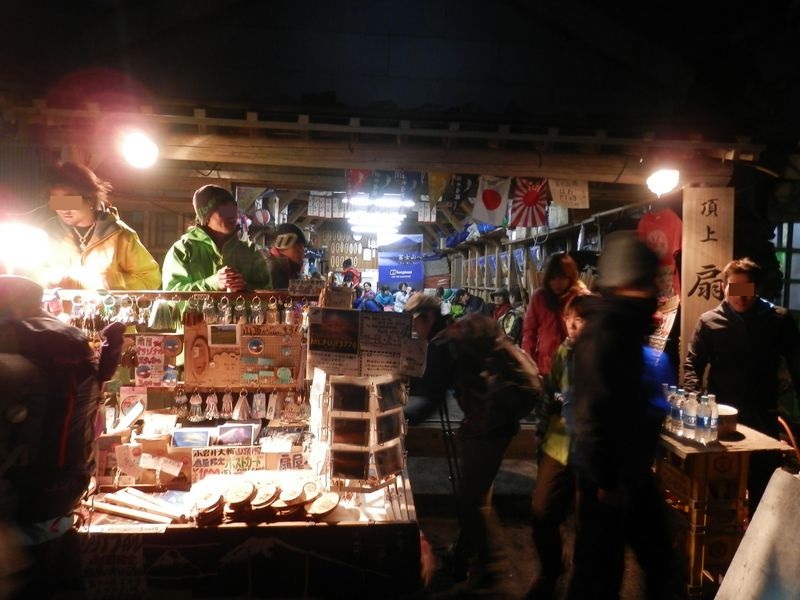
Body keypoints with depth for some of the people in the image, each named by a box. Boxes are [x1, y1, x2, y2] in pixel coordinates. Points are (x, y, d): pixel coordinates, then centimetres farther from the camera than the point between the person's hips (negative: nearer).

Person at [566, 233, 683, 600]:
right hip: (610, 474, -10)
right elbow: (596, 410, -27)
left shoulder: (628, 325, 8)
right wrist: (605, 480, -22)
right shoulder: (605, 332, -23)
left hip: (631, 468, 10)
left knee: (659, 553, 23)